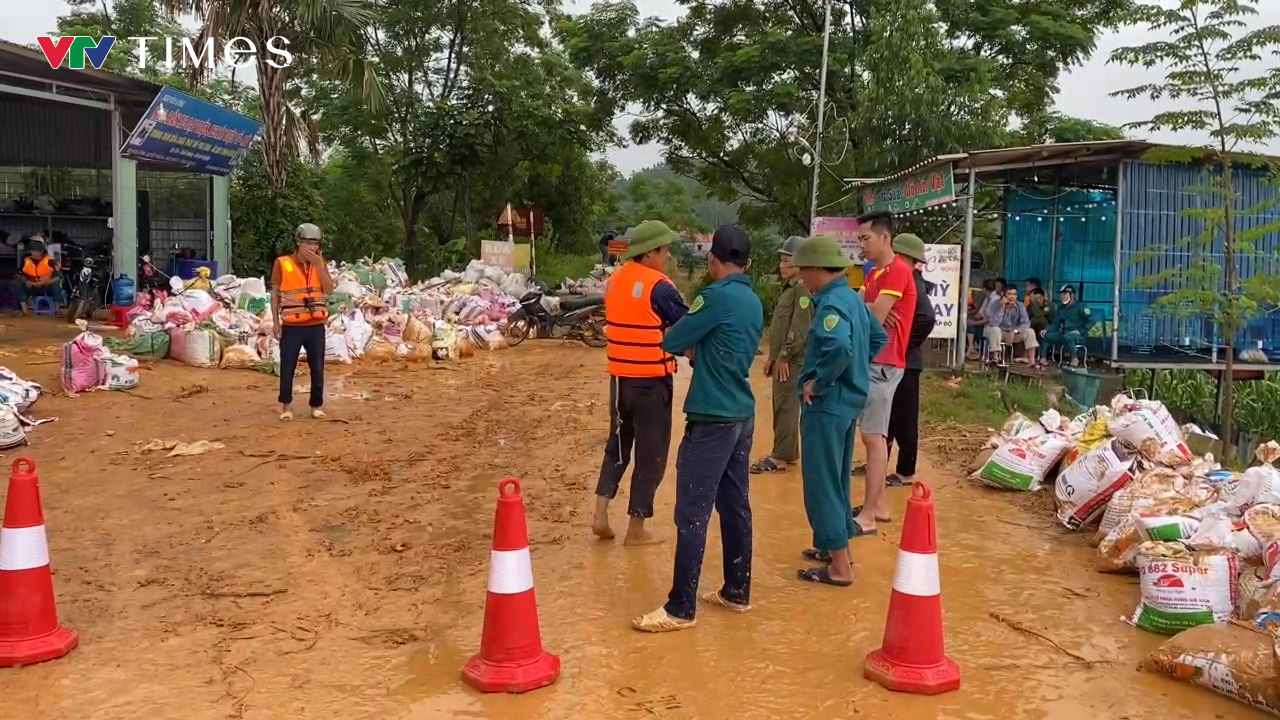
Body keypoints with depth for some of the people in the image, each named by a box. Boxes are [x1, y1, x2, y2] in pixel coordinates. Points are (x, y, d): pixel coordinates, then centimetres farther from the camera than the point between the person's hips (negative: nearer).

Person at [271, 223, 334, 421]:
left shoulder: (320, 263, 6)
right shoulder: (282, 263, -3)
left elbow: (329, 289, -5)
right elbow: (275, 294, 1)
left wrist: (318, 265, -13)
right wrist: (276, 323, -3)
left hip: (316, 326, 2)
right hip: (291, 326, -2)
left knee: (317, 367, 6)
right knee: (287, 367, 3)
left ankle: (316, 405, 16)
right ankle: (286, 405, 15)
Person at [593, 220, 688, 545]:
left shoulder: (615, 280, 7)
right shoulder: (659, 287, -15)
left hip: (620, 377, 7)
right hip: (651, 381, -6)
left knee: (618, 443, 20)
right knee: (651, 452, 5)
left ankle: (601, 513, 10)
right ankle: (636, 529, 11)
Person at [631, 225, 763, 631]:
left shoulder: (717, 296, -15)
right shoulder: (753, 302, 10)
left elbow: (671, 343, -8)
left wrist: (689, 346, 11)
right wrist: (697, 349, 4)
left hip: (711, 419, -9)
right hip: (742, 416, 9)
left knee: (692, 514, -4)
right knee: (735, 506, 15)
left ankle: (681, 609, 0)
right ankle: (737, 592, 24)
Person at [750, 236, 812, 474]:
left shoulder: (803, 289, -13)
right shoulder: (789, 288, 18)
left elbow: (800, 328, -21)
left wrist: (784, 356, -19)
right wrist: (773, 357, 19)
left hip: (792, 360, -10)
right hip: (783, 359, 10)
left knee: (786, 408, -7)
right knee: (783, 407, 13)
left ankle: (780, 458, -5)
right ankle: (789, 453, 21)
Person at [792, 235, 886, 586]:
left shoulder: (831, 303, -21)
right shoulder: (852, 297, 9)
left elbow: (838, 348, -38)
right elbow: (878, 338, 22)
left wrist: (817, 383, -24)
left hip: (827, 403, -10)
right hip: (848, 399, 10)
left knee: (821, 481, -2)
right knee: (836, 478, 21)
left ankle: (839, 566, 3)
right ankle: (838, 546, 33)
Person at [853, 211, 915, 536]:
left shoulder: (898, 271, -13)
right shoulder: (875, 273, 17)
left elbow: (873, 320, -19)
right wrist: (873, 311, -13)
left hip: (883, 362, -10)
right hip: (871, 360, 10)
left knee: (873, 436, -9)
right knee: (873, 435, 12)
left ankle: (868, 515, -7)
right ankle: (878, 503, 19)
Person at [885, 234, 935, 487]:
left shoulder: (913, 285, -16)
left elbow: (927, 319, -30)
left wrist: (907, 345, -19)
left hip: (905, 362, -9)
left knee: (904, 419, 0)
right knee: (886, 416, 16)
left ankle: (906, 473, 10)